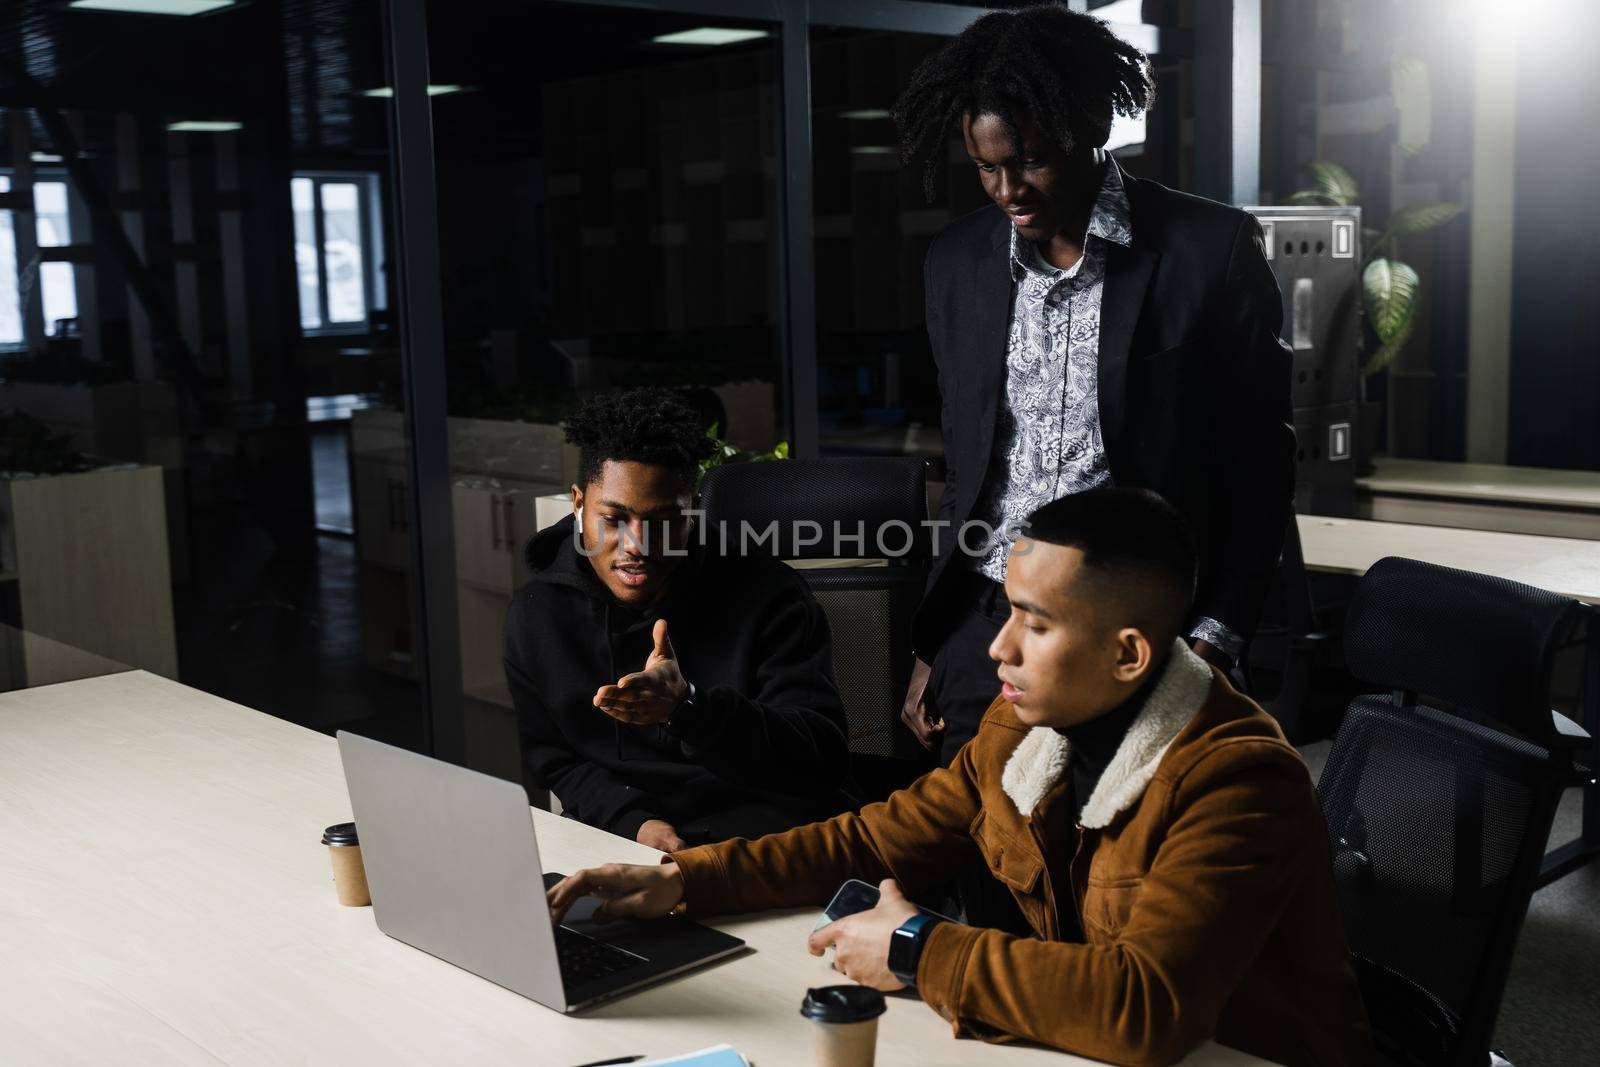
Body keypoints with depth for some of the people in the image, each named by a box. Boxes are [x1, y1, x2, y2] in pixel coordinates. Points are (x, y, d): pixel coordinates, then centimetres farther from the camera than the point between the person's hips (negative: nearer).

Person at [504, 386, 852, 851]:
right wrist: (635, 821, -10)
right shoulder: (535, 615, 7)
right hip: (617, 837, 2)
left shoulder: (768, 596, -4)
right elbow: (554, 762, 11)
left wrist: (688, 707, -27)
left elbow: (822, 758, -11)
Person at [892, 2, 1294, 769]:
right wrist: (929, 651, 12)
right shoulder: (956, 262, 7)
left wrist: (1211, 644, -10)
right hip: (985, 630, 4)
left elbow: (1261, 468, -3)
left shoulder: (1211, 248, -6)